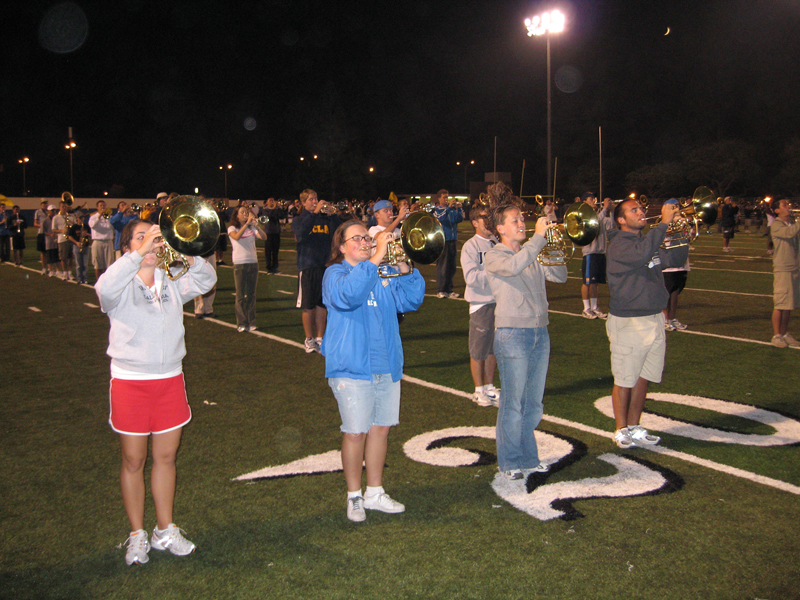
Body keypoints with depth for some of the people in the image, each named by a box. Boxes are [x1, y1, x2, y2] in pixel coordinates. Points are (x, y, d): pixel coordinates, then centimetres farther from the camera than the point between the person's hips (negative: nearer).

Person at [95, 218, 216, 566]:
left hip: (170, 378, 4)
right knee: (133, 461, 7)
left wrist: (188, 255, -15)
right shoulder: (122, 287, -6)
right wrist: (139, 253, -32)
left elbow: (206, 279, 2)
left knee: (166, 457, 12)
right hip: (130, 382, -4)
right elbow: (105, 288, -28)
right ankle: (137, 535, 23)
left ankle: (165, 531, 26)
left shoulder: (172, 283, 8)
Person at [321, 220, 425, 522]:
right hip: (353, 368, -6)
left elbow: (411, 300, 5)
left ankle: (375, 493, 27)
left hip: (386, 366, 6)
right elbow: (348, 294, -28)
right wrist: (375, 258, -31)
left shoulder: (384, 274, 13)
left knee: (381, 427, 13)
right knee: (356, 432, -1)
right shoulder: (335, 273, -5)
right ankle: (354, 497, 16)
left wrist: (404, 269, -10)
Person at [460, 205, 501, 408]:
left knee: (494, 349, 13)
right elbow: (471, 277, -16)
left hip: (500, 301, 5)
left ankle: (490, 388, 26)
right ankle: (479, 391, 18)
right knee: (479, 350, 5)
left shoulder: (498, 243, 8)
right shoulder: (470, 246, -6)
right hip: (481, 303, -5)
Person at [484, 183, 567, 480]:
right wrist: (539, 236, -24)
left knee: (534, 403, 14)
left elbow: (559, 276, 8)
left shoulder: (533, 257, 15)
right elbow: (514, 266, -27)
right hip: (513, 334, -6)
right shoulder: (494, 256, -5)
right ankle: (510, 461, 15)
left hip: (539, 332, 7)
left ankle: (528, 457, 27)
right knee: (513, 403, 0)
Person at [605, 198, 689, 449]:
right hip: (628, 322, -8)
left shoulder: (649, 242, 15)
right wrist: (664, 223, -28)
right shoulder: (619, 245, -13)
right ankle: (621, 430, 15)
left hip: (654, 319, 8)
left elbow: (675, 259, 15)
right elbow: (641, 254, -33)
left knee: (643, 378, 13)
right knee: (625, 380, 2)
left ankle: (634, 427, 24)